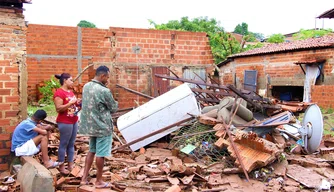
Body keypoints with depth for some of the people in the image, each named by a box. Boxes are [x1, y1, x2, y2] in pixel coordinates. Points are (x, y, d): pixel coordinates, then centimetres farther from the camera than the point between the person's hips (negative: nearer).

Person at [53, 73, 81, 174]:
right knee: (64, 144, 0)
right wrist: (71, 103, -22)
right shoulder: (59, 93, -14)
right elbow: (58, 108, -21)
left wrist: (78, 103, 5)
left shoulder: (70, 92, 14)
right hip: (65, 122, -9)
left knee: (71, 144, 12)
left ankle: (70, 165, 20)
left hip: (74, 121, 9)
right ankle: (61, 166, 10)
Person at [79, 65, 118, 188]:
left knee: (92, 151, 20)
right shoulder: (104, 91, -22)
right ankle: (99, 181, 17)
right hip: (103, 126, -7)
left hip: (90, 125, 8)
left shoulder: (86, 86, 2)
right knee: (100, 154, 5)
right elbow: (113, 108, -9)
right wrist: (115, 103, 14)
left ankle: (84, 178, 23)